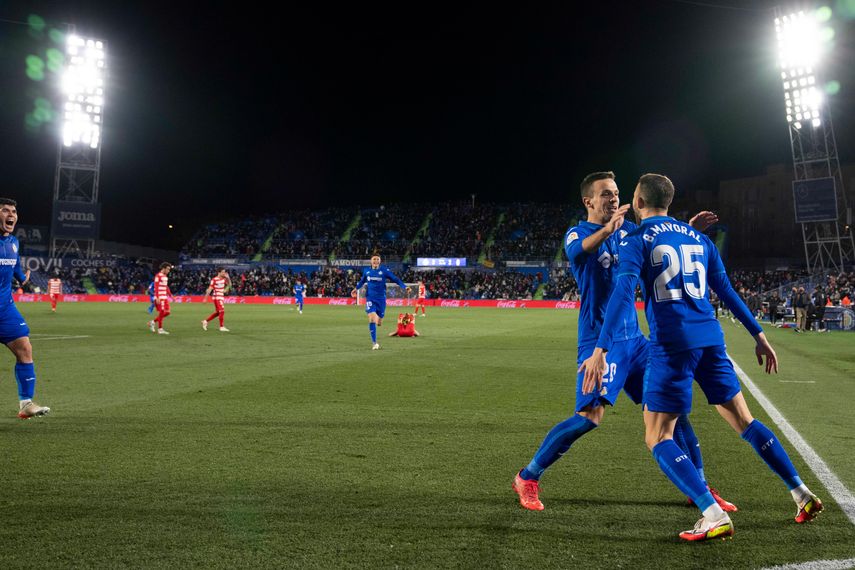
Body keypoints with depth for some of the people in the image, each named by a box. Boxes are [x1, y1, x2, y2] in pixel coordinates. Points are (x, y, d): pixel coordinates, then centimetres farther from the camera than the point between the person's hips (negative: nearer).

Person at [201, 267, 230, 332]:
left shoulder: (223, 279, 8)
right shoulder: (214, 280, -12)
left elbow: (229, 284, 8)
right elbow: (209, 289, -11)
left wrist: (227, 278, -6)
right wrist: (205, 298, -11)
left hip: (221, 297, 8)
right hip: (216, 297, -8)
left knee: (217, 312, 14)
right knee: (222, 311, -12)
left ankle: (206, 321, 26)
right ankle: (222, 327, -6)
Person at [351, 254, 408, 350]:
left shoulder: (384, 270, -6)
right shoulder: (366, 271, 2)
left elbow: (395, 279, -8)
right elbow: (362, 281, 22)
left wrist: (404, 287, -20)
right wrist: (356, 288, 13)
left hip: (381, 299, 0)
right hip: (370, 298, 0)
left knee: (379, 323, 5)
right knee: (372, 319, -18)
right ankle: (374, 343, -6)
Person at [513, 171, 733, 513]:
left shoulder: (626, 229, 12)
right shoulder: (577, 233, -7)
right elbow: (579, 250, -30)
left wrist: (689, 228, -6)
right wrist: (607, 230, -50)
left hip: (633, 337, 7)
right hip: (599, 339, -6)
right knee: (591, 415, -16)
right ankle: (527, 478, -1)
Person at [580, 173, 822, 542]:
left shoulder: (636, 240, -2)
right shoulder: (697, 237, 16)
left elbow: (623, 294, -16)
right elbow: (726, 291, 17)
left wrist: (600, 350, -22)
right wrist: (759, 335, 23)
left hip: (672, 345, -6)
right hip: (710, 339, 6)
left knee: (657, 438, 0)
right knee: (743, 421, 20)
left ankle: (715, 517, -11)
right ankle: (802, 495, 23)